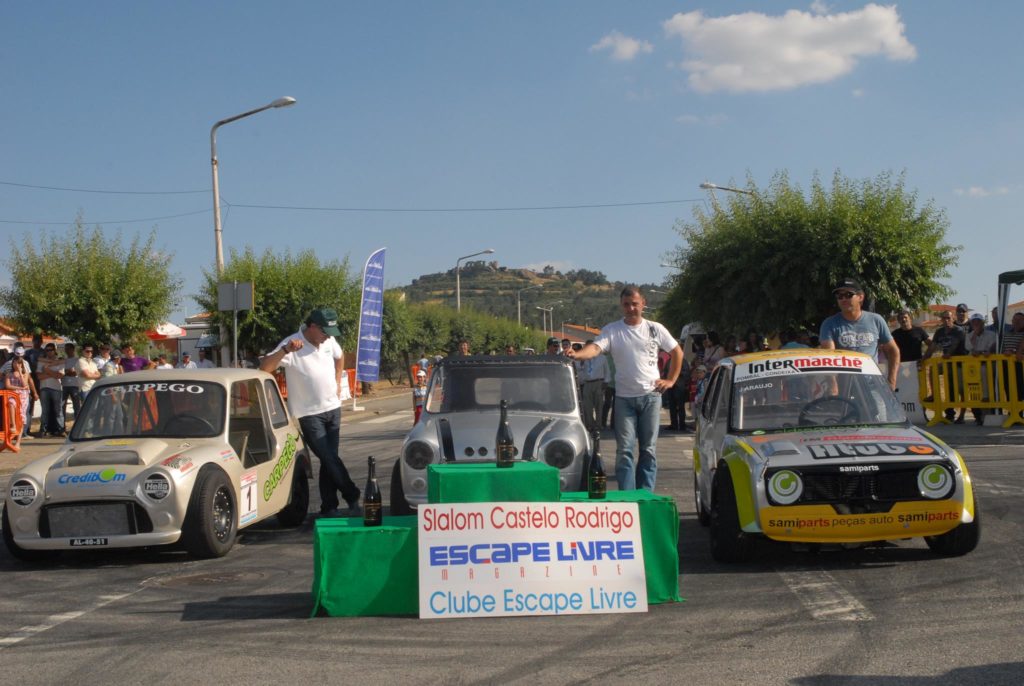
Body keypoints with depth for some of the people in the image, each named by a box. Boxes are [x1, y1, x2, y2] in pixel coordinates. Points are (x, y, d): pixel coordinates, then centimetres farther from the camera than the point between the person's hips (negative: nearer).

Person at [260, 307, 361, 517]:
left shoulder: (329, 341, 4)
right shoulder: (292, 345, -15)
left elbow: (339, 357, 27)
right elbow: (264, 367, -25)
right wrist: (285, 351, -39)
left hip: (333, 409, 6)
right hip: (309, 415, -6)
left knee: (329, 460, 7)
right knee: (330, 460, -10)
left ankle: (329, 508, 13)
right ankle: (353, 499, 0)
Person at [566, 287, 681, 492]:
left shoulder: (655, 329, 3)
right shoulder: (611, 330, -1)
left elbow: (677, 352, 14)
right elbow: (595, 347, -18)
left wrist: (671, 380, 7)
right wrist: (577, 354, -39)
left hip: (651, 395, 1)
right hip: (624, 397, -1)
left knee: (649, 448, 5)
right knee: (624, 449, -3)